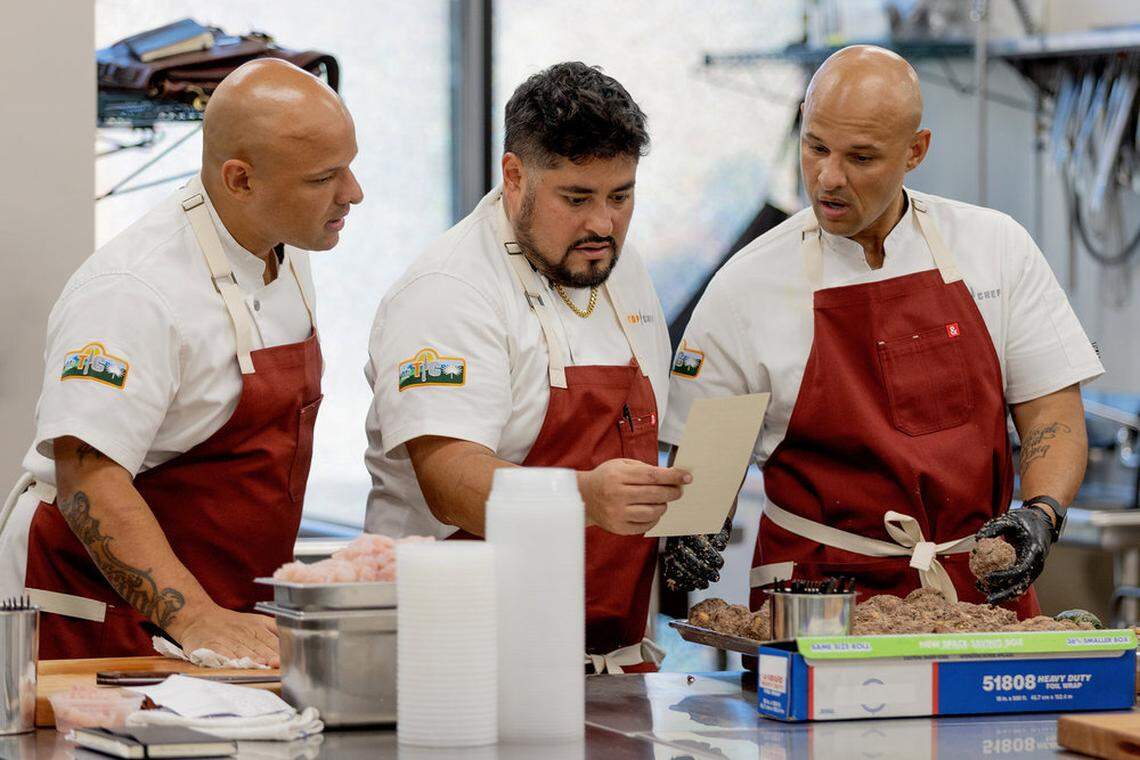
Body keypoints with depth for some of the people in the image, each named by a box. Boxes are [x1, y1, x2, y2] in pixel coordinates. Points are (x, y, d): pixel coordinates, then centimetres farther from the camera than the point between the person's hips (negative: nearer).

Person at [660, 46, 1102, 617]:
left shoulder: (996, 247, 6)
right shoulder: (746, 286, 0)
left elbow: (1050, 409, 9)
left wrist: (1040, 515, -9)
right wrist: (688, 531, -14)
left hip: (981, 591, 1)